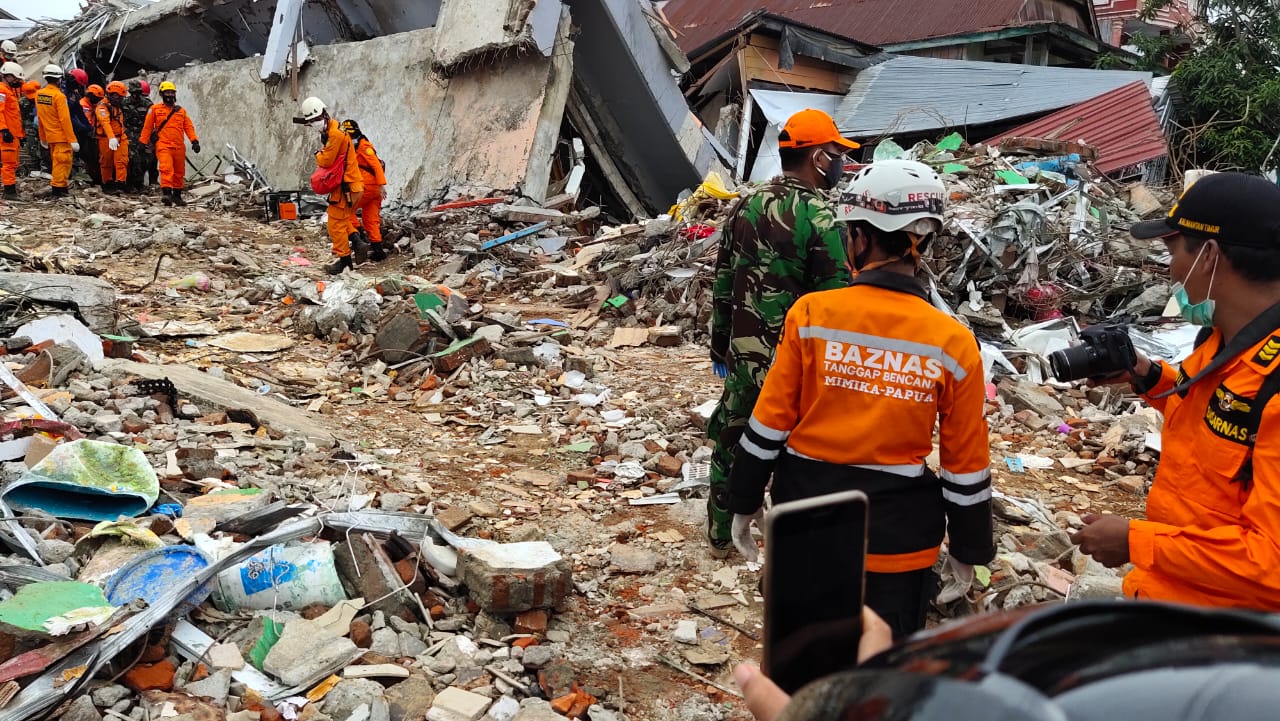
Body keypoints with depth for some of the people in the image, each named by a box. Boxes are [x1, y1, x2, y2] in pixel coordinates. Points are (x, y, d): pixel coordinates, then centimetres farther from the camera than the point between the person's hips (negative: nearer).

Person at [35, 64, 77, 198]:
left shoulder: (39, 94, 6)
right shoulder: (59, 96, -17)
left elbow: (39, 118, 12)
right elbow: (65, 120, -20)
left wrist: (42, 137, 19)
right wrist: (72, 140, -18)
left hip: (50, 136, 8)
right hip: (61, 137, -8)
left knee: (57, 162, 18)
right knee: (63, 162, -1)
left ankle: (56, 185, 23)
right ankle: (58, 187, 0)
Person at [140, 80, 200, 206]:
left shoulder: (181, 110, 14)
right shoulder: (155, 109, 7)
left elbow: (188, 126, 9)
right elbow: (147, 127, 8)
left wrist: (194, 140, -4)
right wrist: (143, 143, 6)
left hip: (179, 147, 4)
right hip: (163, 145, -4)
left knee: (179, 172, 10)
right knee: (166, 169, -21)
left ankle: (177, 195, 22)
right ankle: (166, 193, -29)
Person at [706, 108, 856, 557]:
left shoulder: (745, 207, 4)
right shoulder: (820, 217, -17)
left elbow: (723, 284, 10)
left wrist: (720, 345, 20)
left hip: (744, 355, 7)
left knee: (731, 440, 19)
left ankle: (720, 536, 34)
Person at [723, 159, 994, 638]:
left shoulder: (811, 314, -12)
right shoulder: (953, 343, -8)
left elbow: (769, 425, -7)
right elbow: (965, 465, -1)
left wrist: (743, 504, 6)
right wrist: (967, 548, 12)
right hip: (897, 533, 0)